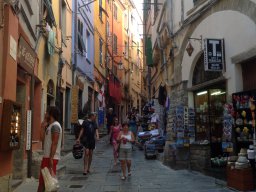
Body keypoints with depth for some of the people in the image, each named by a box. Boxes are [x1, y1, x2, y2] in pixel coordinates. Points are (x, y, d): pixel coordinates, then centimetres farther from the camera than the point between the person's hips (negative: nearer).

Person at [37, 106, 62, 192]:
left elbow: (54, 143, -22)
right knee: (42, 180, 16)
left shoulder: (55, 126, -15)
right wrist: (44, 122, 15)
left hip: (51, 158, -10)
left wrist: (51, 158, -26)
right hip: (46, 157, 10)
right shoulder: (51, 126, 16)